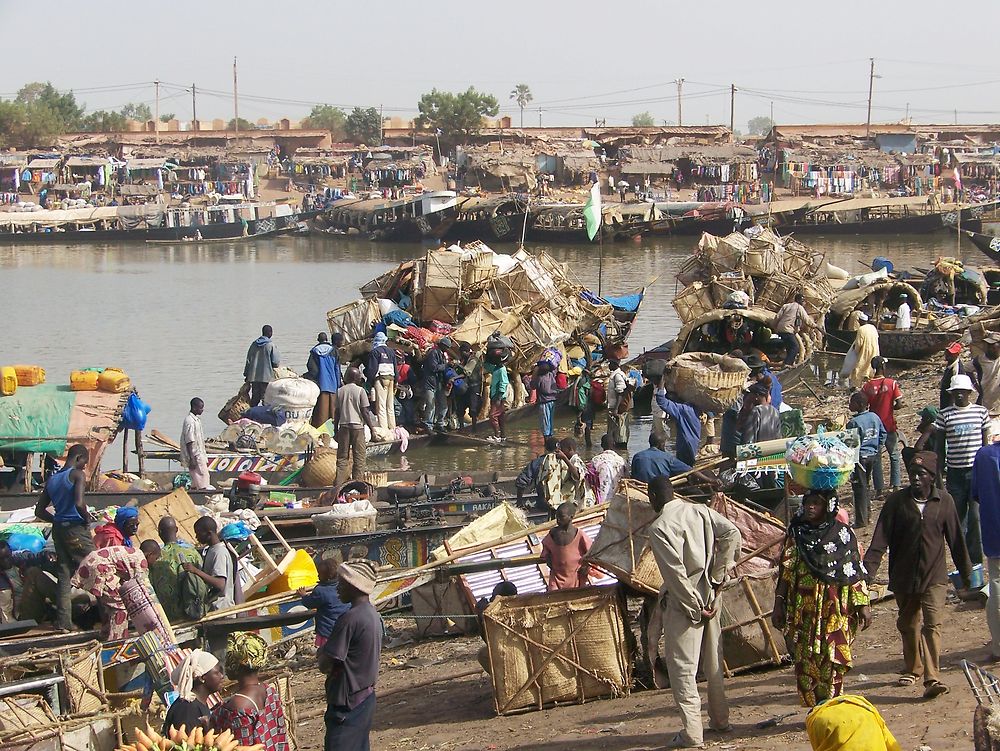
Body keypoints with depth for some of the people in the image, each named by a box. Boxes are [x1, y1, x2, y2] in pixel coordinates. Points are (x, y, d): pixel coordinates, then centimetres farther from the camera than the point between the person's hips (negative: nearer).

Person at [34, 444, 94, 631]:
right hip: (77, 530, -7)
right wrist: (87, 518, -7)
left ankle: (63, 621, 2)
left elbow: (39, 511, 16)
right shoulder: (77, 475, -9)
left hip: (58, 531, 7)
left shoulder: (52, 480, 13)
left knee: (64, 576, 6)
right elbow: (79, 503, -24)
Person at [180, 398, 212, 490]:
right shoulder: (190, 421, -20)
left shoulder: (197, 418, 10)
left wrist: (204, 450, 28)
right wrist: (192, 459, -22)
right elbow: (189, 442, -21)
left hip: (200, 455, 10)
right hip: (195, 456, -10)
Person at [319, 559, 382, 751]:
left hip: (347, 703, -9)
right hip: (366, 697, 9)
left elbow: (325, 665, -20)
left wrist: (322, 654, -1)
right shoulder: (373, 614, 7)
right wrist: (327, 652, 3)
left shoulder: (350, 619, -22)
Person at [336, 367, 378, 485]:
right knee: (359, 457, 2)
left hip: (343, 425, 3)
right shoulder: (360, 391, -4)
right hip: (357, 425, -3)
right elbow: (365, 412, -7)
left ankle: (339, 483, 0)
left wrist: (336, 429, 14)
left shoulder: (340, 391, 6)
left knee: (342, 457, 7)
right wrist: (372, 428, 0)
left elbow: (336, 412, 8)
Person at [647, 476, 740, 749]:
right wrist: (718, 578, -3)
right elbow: (732, 533, -6)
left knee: (682, 667, -1)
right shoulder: (700, 511, 4)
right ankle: (720, 719, 30)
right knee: (713, 662, 19)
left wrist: (695, 609, -13)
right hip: (708, 596, 7)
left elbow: (675, 573, -20)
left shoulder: (659, 528, -15)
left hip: (683, 602, -7)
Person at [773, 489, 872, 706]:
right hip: (803, 609, 2)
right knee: (805, 660, 0)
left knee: (833, 660, -5)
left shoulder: (843, 534, 2)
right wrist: (778, 605, 6)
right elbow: (785, 573, 9)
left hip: (835, 609, -2)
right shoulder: (796, 535, 8)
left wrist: (863, 604, -2)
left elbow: (856, 573, 3)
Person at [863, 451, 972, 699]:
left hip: (934, 577, -2)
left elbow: (955, 539, 6)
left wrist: (966, 572, 13)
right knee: (908, 625, 15)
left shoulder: (944, 501, -2)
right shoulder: (897, 501, -4)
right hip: (904, 577, 2)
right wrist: (869, 568, -16)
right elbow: (881, 538, -7)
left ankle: (932, 678, -20)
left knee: (932, 624, -14)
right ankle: (913, 670, 35)